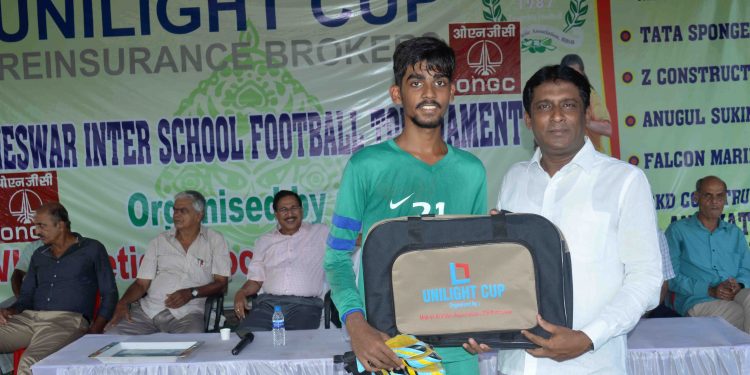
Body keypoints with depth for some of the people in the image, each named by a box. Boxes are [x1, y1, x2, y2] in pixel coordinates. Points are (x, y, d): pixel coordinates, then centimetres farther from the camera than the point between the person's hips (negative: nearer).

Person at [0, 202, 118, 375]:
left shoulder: (92, 249, 10)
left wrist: (94, 331, -9)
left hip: (68, 320, -5)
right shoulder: (39, 255, 24)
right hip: (28, 318, 5)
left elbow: (109, 294, 6)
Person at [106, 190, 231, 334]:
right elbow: (141, 283, 13)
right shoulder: (159, 241, 16)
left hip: (186, 311, -3)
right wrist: (123, 303, -7)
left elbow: (221, 283, 3)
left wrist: (191, 293, -13)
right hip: (148, 307, 3)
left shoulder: (215, 240, 8)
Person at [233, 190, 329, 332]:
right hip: (268, 302, 2)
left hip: (305, 304, -2)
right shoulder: (265, 241, 24)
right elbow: (256, 279, 21)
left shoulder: (320, 232, 17)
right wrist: (241, 293, 1)